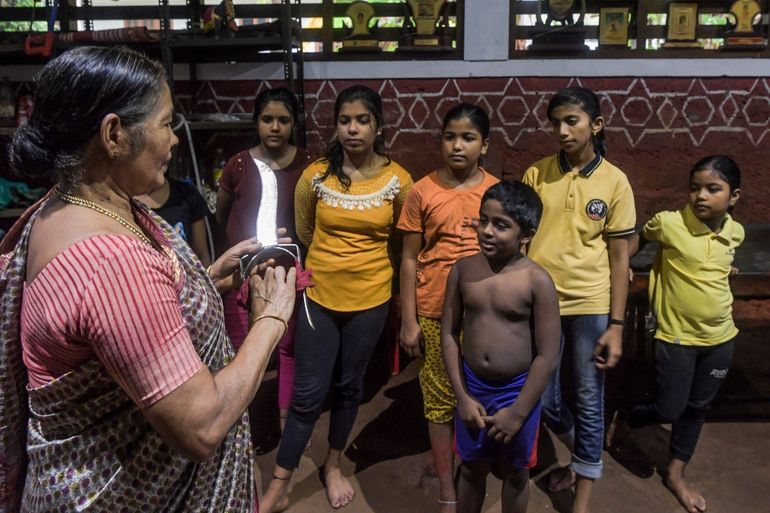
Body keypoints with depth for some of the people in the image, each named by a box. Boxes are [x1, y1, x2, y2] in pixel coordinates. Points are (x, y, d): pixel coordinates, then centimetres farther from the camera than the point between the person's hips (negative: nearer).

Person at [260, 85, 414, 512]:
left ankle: (333, 465, 38)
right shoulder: (315, 176, -7)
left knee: (349, 386, 16)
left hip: (369, 299, 1)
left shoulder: (397, 180, -7)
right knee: (308, 394, 2)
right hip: (319, 295, -1)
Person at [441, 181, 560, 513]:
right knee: (472, 468, 21)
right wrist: (463, 396, -4)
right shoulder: (463, 270, -7)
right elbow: (449, 334, -1)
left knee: (515, 473, 19)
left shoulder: (537, 281, -18)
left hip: (517, 390, -2)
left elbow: (547, 355, -14)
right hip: (473, 388, 2)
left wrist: (518, 411, -12)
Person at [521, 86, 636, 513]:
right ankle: (580, 456, 42)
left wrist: (616, 326, -5)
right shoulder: (536, 174, 0)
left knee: (589, 402, 8)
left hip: (589, 307, -1)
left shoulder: (614, 182, -3)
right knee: (543, 399, 11)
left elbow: (618, 258, -1)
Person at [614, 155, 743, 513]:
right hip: (677, 336, -4)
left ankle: (676, 474, 34)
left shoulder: (736, 232, -2)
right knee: (669, 410, 1)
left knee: (697, 408, 16)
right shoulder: (669, 223, -17)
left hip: (720, 338, 5)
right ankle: (624, 419, 33)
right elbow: (637, 237, 3)